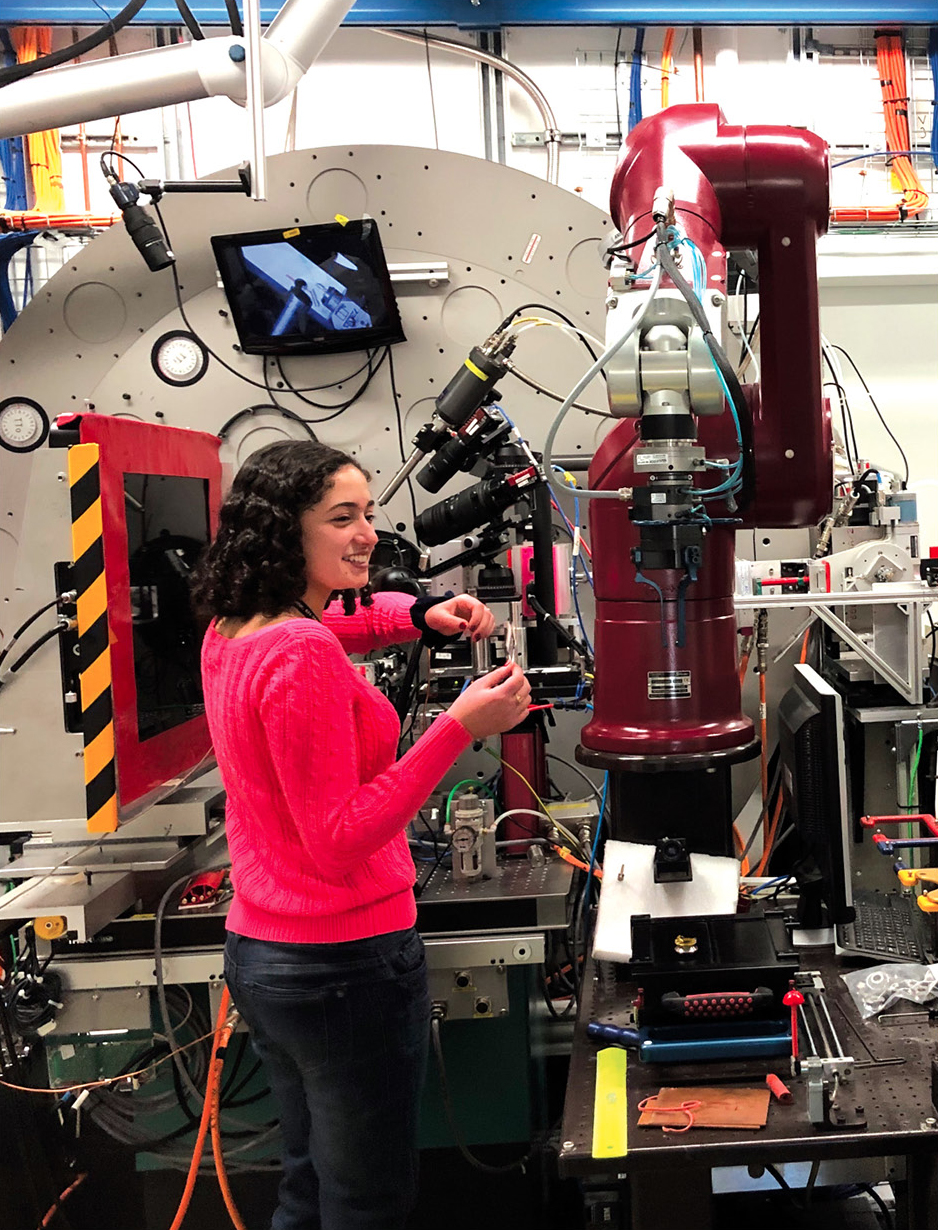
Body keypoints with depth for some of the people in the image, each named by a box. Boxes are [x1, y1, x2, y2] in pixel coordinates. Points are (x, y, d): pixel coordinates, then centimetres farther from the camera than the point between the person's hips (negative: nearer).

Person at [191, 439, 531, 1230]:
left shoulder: (229, 635, 6)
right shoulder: (305, 658, -23)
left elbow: (336, 618, 25)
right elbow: (340, 842, -22)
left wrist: (423, 616, 5)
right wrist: (459, 728, -25)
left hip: (260, 951, 9)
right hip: (346, 958, -9)